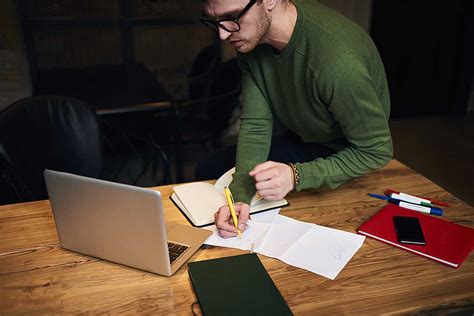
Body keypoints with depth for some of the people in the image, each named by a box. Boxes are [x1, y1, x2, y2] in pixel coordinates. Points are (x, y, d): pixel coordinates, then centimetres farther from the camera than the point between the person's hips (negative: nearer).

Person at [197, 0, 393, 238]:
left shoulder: (338, 60, -39)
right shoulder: (251, 38, -17)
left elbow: (377, 151, -27)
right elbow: (256, 125, -17)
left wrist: (296, 176, -37)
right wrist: (240, 196, -31)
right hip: (298, 136, 6)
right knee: (207, 173, 10)